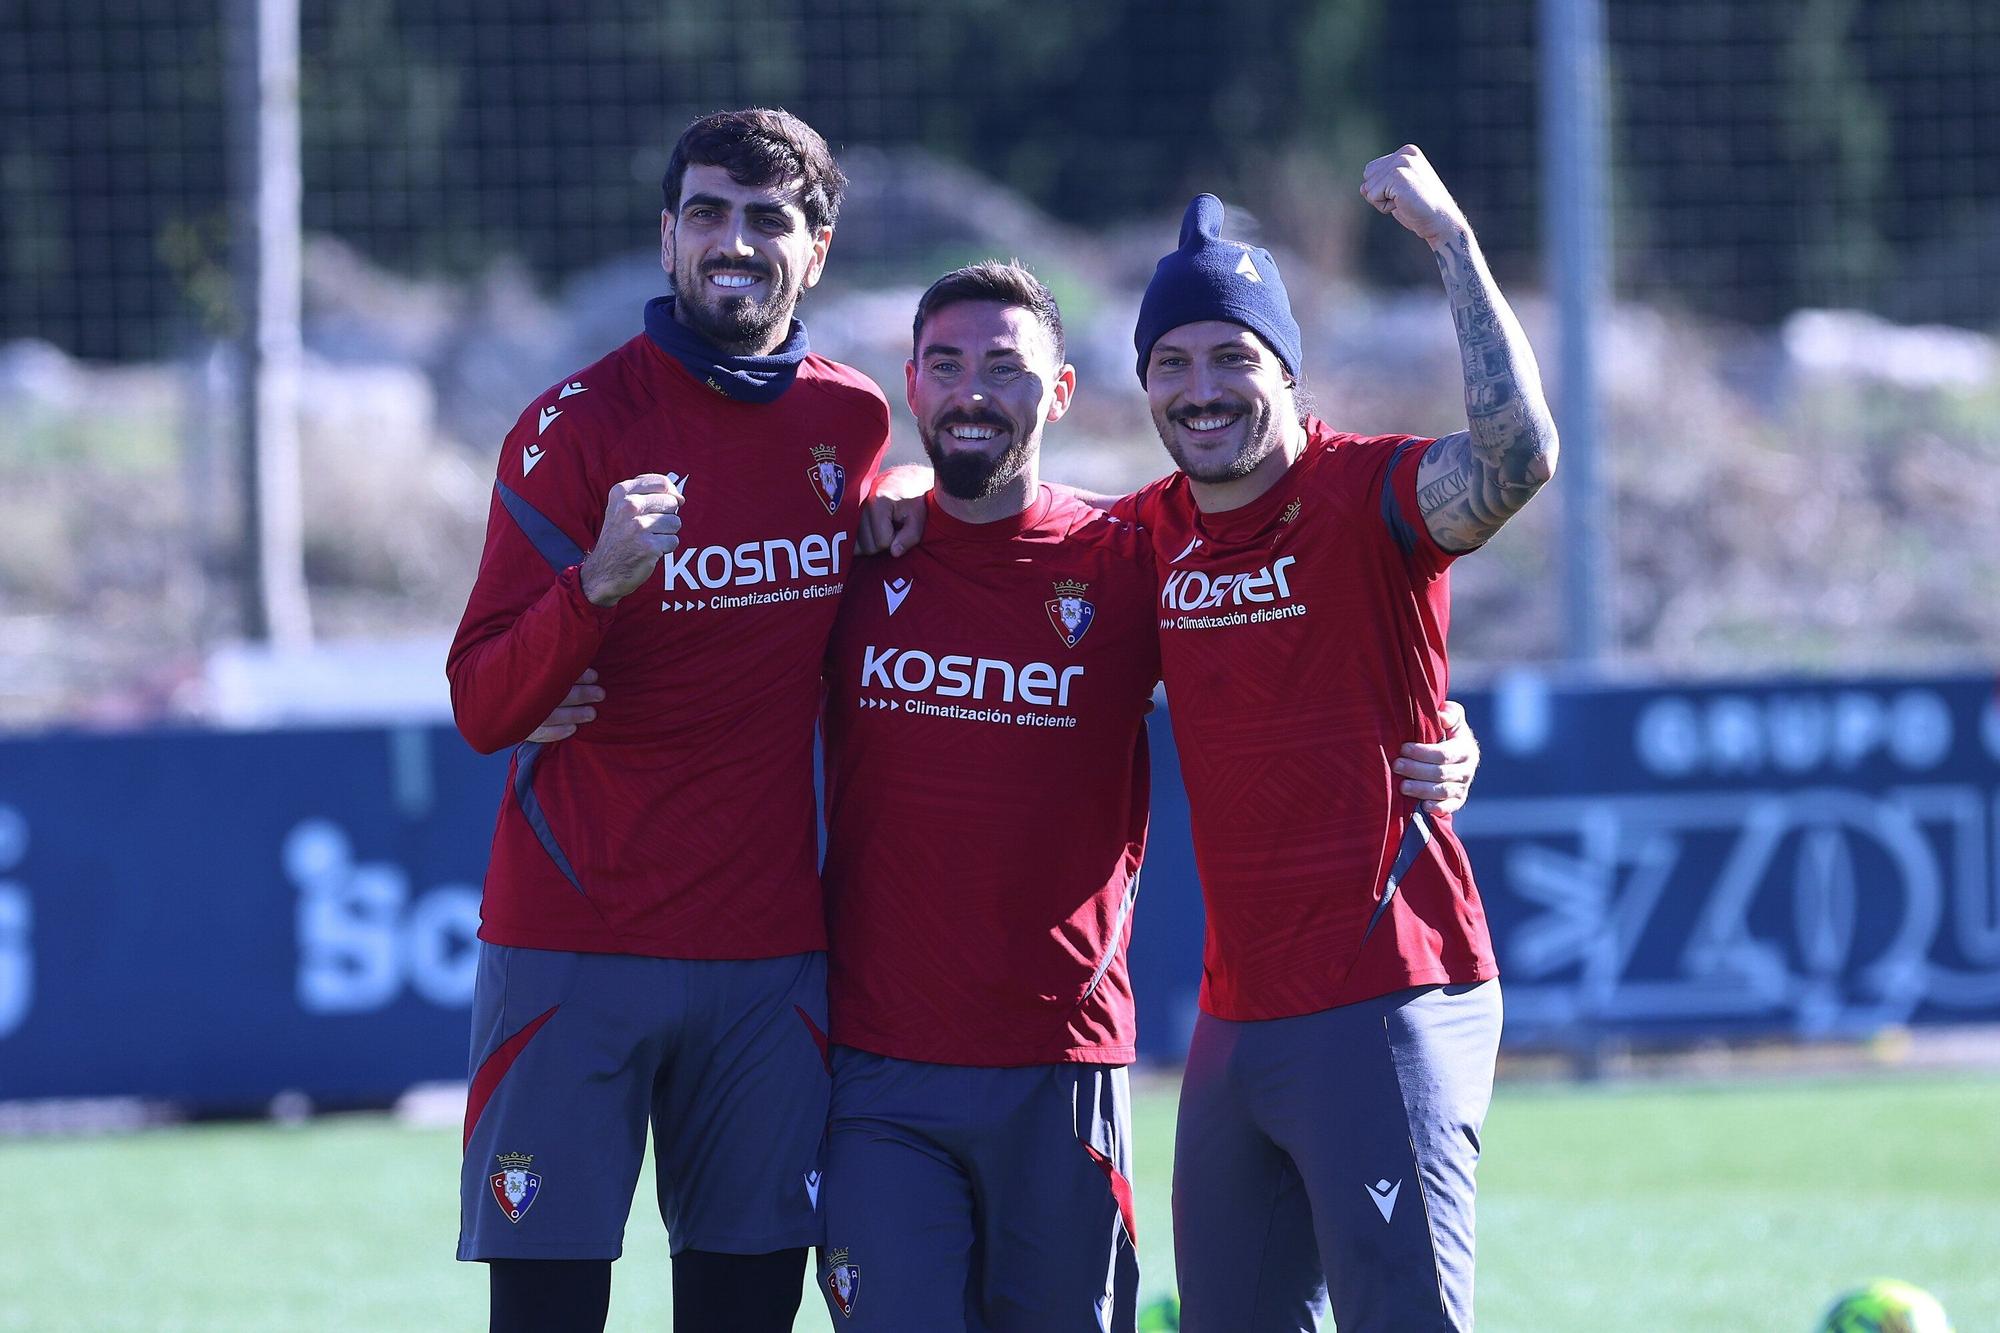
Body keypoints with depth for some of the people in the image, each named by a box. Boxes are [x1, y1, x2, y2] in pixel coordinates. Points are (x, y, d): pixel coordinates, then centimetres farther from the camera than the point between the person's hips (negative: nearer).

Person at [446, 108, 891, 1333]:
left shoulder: (855, 423, 7)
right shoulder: (578, 426, -6)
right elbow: (482, 709, -13)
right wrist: (596, 585, -31)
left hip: (772, 950, 4)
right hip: (575, 945, -4)